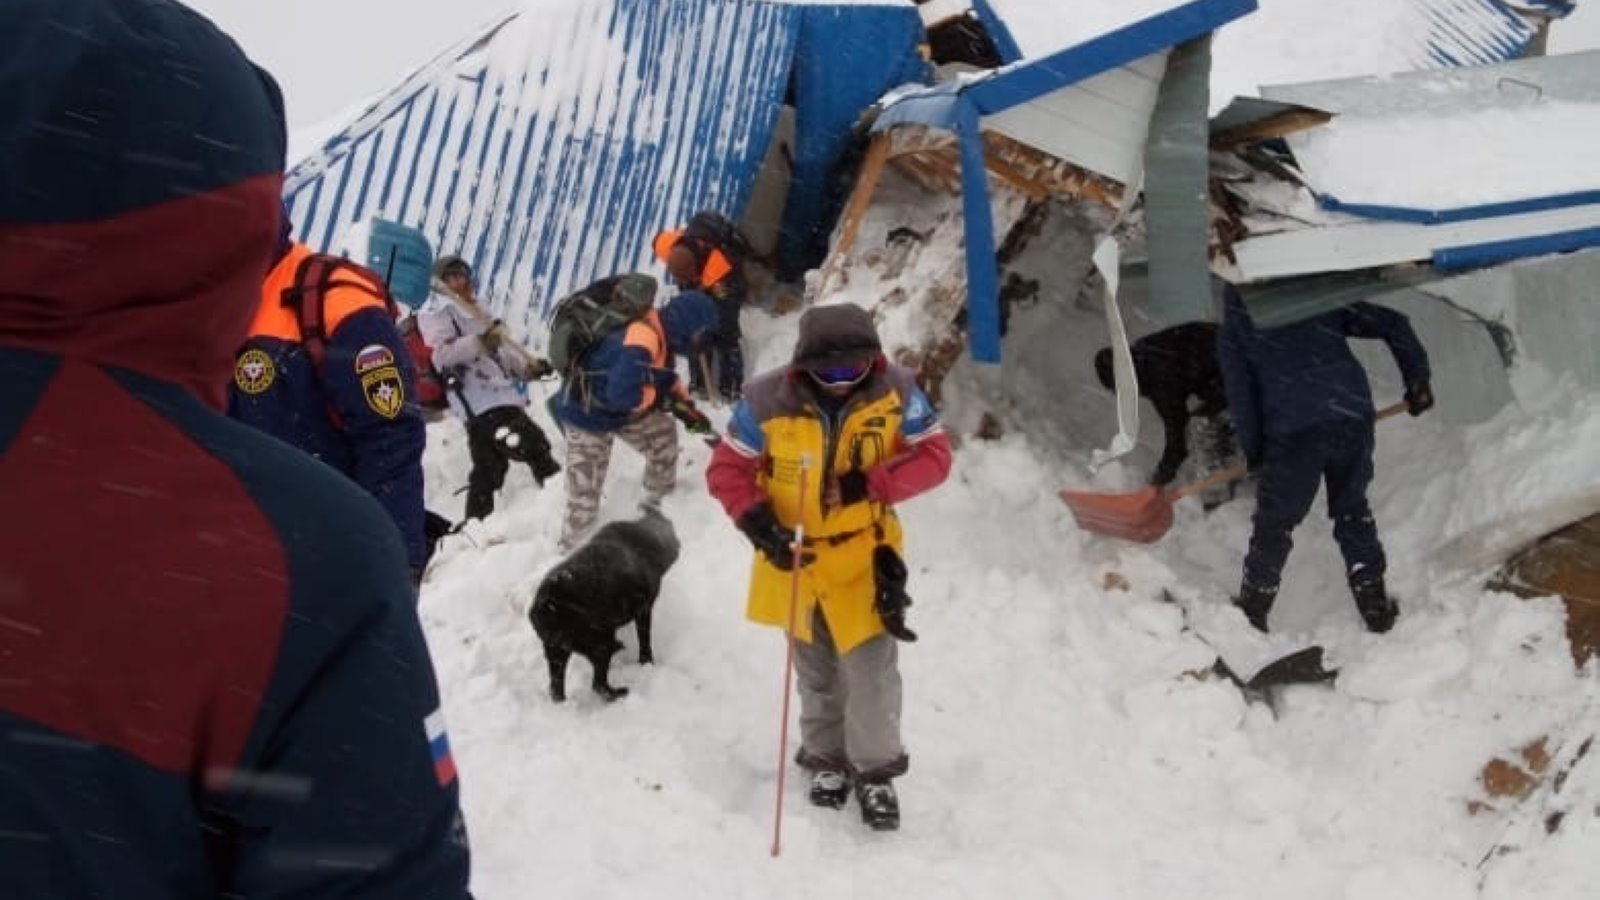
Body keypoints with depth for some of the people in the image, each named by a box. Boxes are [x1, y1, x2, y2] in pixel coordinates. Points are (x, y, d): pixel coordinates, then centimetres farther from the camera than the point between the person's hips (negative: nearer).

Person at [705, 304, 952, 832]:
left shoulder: (895, 393, -15)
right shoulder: (767, 401, -19)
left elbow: (934, 457, -13)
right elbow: (727, 470, -11)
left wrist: (871, 482, -27)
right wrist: (757, 522, -27)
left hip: (865, 554, -1)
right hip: (795, 554, 1)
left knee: (871, 666, -3)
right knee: (816, 672, 17)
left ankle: (876, 772, 17)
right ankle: (826, 761, 37)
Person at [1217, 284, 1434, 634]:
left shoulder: (1233, 333, 15)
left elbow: (1240, 394, 5)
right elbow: (1392, 323, 15)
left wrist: (1252, 451, 12)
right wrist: (1417, 378, 20)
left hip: (1292, 431, -3)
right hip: (1353, 418, 3)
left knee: (1274, 524, 13)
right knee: (1353, 511, 22)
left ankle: (1252, 613, 23)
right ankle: (1376, 608, 25)